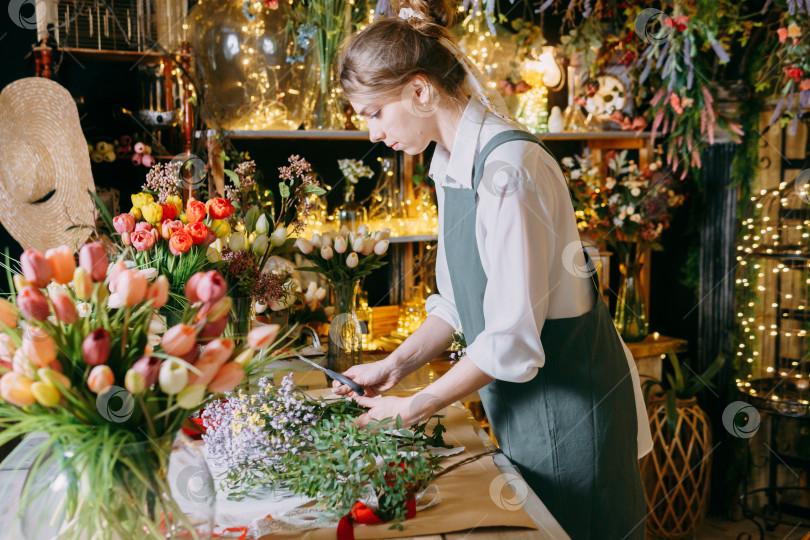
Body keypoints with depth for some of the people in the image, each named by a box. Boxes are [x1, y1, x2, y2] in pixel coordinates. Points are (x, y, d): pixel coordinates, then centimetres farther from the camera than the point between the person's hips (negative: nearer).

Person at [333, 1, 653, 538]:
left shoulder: (507, 168, -25)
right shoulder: (453, 164, 5)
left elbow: (514, 338, -26)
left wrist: (414, 408, -15)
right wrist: (395, 365, 2)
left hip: (569, 395, -9)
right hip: (518, 400, 9)